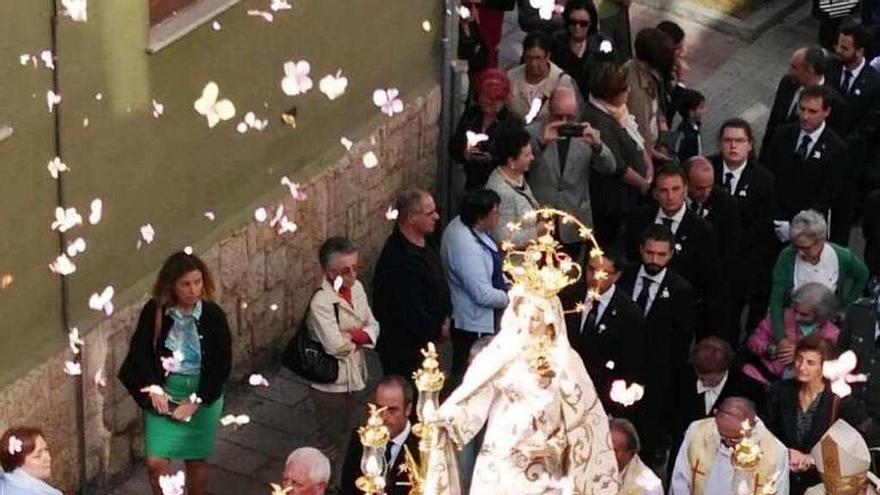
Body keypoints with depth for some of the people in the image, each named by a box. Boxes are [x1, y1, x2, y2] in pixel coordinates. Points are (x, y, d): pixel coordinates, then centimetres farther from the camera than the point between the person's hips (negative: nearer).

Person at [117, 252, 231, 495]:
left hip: (203, 394, 0)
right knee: (156, 461, -4)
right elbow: (140, 351, -6)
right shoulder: (154, 311, -11)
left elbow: (222, 364, -11)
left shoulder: (213, 315, -13)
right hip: (164, 392, 0)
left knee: (197, 460, 13)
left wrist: (196, 401, -14)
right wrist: (153, 388, -17)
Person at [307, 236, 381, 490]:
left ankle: (344, 482, 36)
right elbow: (337, 347, -29)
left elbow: (373, 329, 2)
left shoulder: (356, 288, -1)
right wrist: (359, 334, -10)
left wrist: (350, 334, -18)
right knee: (333, 442, 7)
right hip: (330, 383, -7)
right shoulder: (321, 302, -25)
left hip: (354, 377, 7)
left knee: (348, 437, 21)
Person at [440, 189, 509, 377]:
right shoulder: (467, 248, -33)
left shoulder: (461, 224, -4)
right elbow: (483, 295, -28)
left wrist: (507, 284, 4)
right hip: (473, 323, -10)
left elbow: (489, 267, 13)